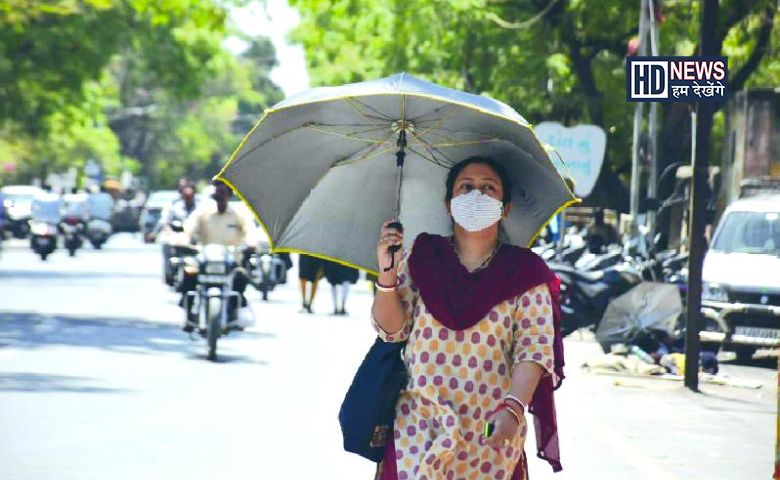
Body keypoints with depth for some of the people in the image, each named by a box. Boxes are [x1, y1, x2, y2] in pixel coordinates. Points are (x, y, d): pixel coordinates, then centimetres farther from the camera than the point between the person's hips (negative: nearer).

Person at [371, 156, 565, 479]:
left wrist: (513, 410, -23)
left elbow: (534, 350, -7)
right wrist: (387, 274, -13)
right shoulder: (420, 259, 7)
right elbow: (392, 329, 4)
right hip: (419, 425, 1)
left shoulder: (523, 274, 2)